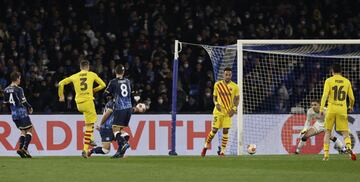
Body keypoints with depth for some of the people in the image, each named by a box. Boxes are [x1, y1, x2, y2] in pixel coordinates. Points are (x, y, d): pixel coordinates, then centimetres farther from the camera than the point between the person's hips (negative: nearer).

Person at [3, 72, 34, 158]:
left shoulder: (6, 90, 7)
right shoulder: (18, 89, -13)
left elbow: (6, 102, 11)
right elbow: (23, 101, -12)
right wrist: (29, 108, 6)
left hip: (14, 113, 7)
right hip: (22, 112, -7)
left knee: (23, 131, 16)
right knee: (29, 129, 2)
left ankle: (20, 148, 1)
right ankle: (25, 148, -13)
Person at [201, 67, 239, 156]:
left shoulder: (235, 87, 0)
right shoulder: (217, 85, 2)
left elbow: (236, 99, 6)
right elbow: (214, 97, 10)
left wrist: (234, 109, -10)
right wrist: (216, 104, -10)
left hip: (228, 112, 0)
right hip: (218, 111, 0)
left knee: (225, 131, -5)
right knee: (214, 130, -4)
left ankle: (222, 151, 2)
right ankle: (206, 146, 15)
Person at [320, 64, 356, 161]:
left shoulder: (329, 81, 2)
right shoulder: (347, 82, 8)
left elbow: (325, 95, -10)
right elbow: (352, 98, 10)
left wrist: (321, 109, -12)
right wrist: (351, 107, 29)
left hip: (331, 109, -1)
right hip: (342, 109, 1)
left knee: (328, 132, 12)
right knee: (345, 133, 3)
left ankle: (326, 154, 3)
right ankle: (348, 146, -29)